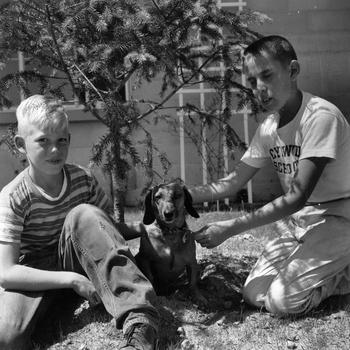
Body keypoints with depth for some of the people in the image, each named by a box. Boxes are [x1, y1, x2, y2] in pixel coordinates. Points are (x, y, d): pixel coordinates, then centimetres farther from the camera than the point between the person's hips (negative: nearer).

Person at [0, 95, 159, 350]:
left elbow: (107, 229, 4)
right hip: (38, 274, -3)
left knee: (83, 215, -31)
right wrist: (72, 280, -30)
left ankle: (140, 319, -37)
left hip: (78, 262, 3)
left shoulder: (83, 180, -7)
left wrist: (143, 228, -17)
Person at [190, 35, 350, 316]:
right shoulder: (269, 126, 3)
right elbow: (232, 183, 3)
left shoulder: (321, 116, -21)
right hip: (297, 222, 7)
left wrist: (230, 228, -26)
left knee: (283, 300, -20)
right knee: (255, 294, -4)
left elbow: (297, 197, -24)